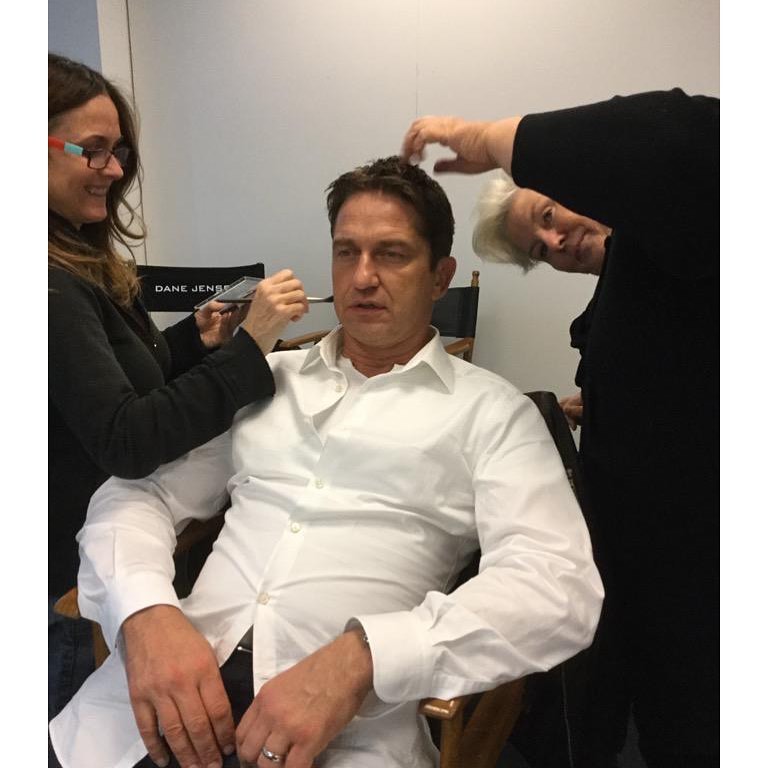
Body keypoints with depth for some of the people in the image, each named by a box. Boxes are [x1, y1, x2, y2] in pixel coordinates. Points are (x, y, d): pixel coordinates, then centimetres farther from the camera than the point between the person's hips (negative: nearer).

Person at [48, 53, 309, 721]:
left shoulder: (83, 266, 5)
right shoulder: (54, 287, -24)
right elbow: (124, 442, -28)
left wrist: (196, 339, -4)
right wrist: (248, 346, -31)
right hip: (69, 588, -8)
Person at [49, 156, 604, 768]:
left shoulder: (491, 411, 2)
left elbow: (561, 585, -10)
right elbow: (138, 494, 10)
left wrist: (361, 658, -22)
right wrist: (147, 612, -11)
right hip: (182, 681, 2)